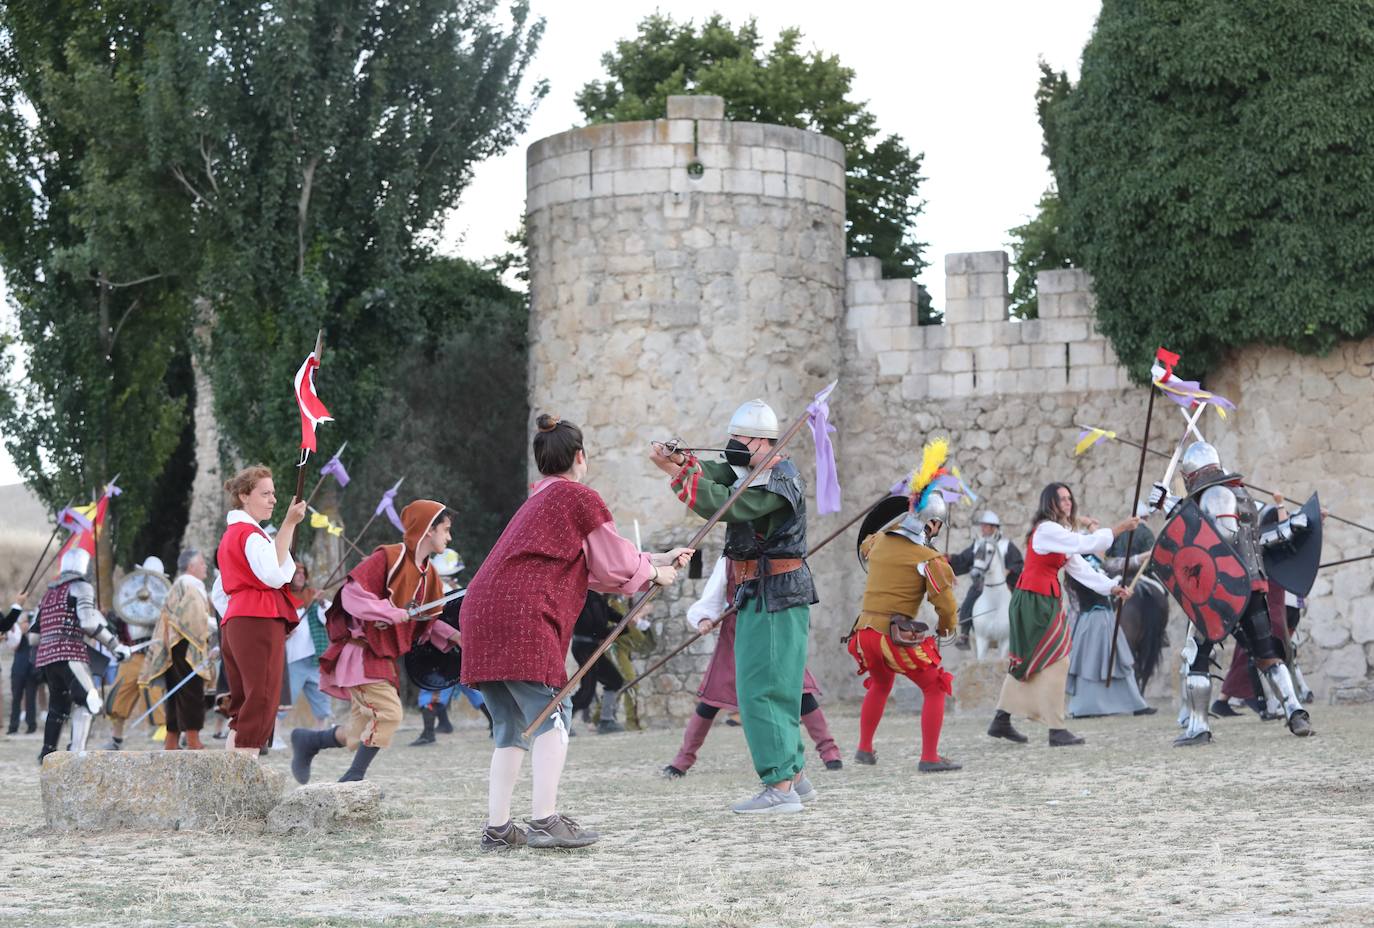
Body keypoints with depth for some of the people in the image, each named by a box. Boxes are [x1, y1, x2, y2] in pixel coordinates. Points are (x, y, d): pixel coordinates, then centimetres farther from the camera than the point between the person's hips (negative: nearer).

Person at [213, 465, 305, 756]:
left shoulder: (230, 534, 25)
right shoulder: (250, 533, -8)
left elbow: (221, 590, 28)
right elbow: (275, 574, -24)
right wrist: (289, 524, -22)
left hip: (233, 624, 10)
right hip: (260, 621, -10)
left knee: (242, 707, 9)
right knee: (260, 706, -13)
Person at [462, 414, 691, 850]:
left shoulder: (538, 501, 28)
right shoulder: (580, 498, 0)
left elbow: (591, 567, 31)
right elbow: (615, 564, 6)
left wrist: (659, 561, 35)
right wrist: (655, 574, 24)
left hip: (482, 617, 9)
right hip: (521, 618, -9)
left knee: (511, 726, 11)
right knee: (552, 714, -8)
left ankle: (497, 827, 9)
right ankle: (545, 819, -16)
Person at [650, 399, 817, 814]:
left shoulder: (781, 481, -14)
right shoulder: (748, 473, 16)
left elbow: (725, 504, -25)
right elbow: (714, 475, -1)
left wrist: (680, 473, -20)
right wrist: (680, 462, -20)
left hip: (777, 601, -10)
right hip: (754, 600, 10)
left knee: (762, 691, -13)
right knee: (773, 691, 14)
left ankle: (780, 788, -13)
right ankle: (795, 777, 22)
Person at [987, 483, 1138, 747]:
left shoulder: (1061, 533, 18)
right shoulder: (1047, 530, -14)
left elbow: (1079, 567, 14)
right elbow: (1085, 545, -22)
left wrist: (1110, 587, 6)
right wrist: (1121, 528, -19)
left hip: (1044, 601, 10)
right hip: (1034, 600, -10)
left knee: (1027, 663, 14)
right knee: (1056, 661, -9)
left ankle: (1001, 722, 18)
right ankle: (1056, 730, -9)